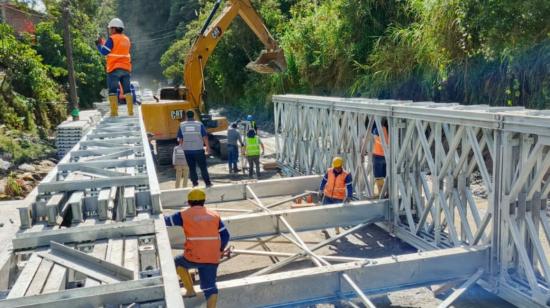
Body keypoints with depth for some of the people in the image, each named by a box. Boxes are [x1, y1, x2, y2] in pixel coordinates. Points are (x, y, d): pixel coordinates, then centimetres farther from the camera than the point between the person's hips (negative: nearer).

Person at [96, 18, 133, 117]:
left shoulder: (112, 39, -8)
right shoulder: (127, 39, 13)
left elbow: (104, 52, -8)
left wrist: (99, 44, 10)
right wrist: (104, 43, 21)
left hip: (114, 68, -5)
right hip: (126, 68, 5)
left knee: (112, 90, 1)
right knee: (127, 90, 8)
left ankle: (114, 112, -3)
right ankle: (131, 111, 5)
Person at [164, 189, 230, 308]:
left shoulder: (184, 215, 1)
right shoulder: (215, 215, 11)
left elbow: (167, 221, 15)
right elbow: (225, 236, 9)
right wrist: (219, 251, 22)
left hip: (194, 257, -2)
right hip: (213, 258, 3)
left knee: (178, 262, 28)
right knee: (210, 287, 10)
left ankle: (190, 290, 24)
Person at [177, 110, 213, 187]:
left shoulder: (181, 125, 2)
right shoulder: (199, 124, -3)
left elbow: (180, 139, 3)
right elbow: (205, 137, -5)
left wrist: (181, 146, 15)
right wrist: (208, 147, 4)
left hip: (187, 150, 2)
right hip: (198, 149, -2)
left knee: (191, 167, 11)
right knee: (203, 167, 5)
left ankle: (194, 183, 11)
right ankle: (207, 183, 5)